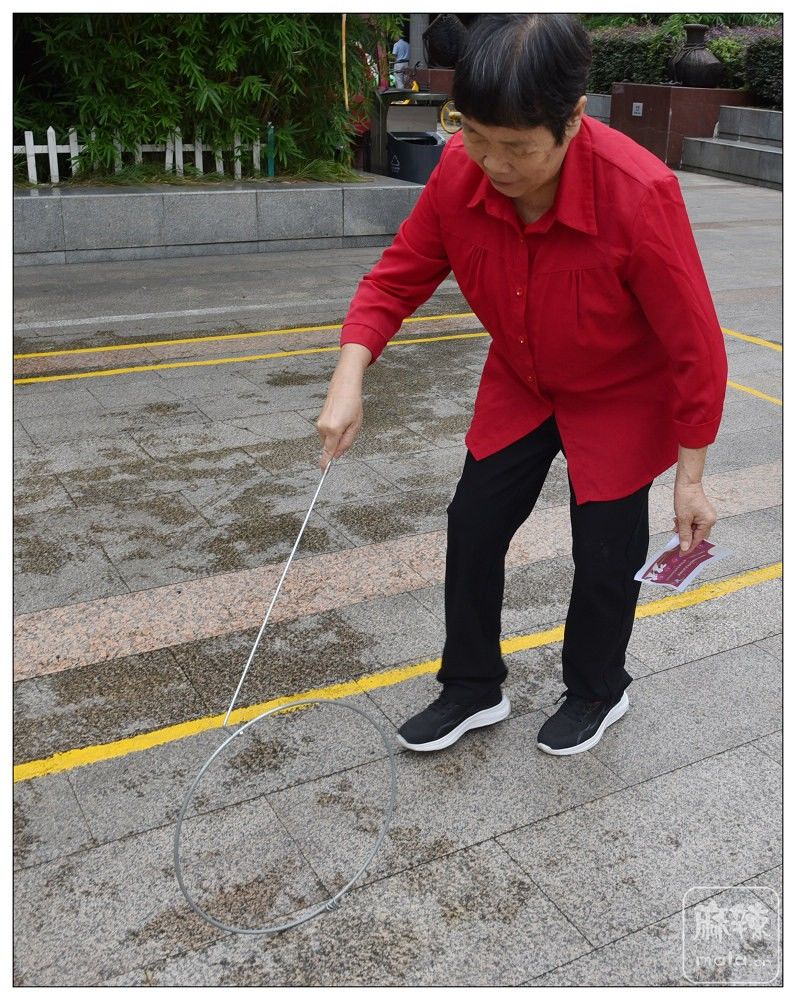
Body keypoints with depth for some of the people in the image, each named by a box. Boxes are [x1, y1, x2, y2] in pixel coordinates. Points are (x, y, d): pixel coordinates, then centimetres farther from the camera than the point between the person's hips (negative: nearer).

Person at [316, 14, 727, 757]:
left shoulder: (639, 194, -35)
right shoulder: (459, 173, -23)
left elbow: (693, 346, -25)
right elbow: (397, 277, -11)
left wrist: (689, 479, -17)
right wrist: (350, 377, -28)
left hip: (622, 399, -4)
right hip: (518, 387, 4)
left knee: (604, 551, 4)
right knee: (472, 526, 5)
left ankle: (597, 691, 34)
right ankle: (473, 688, 27)